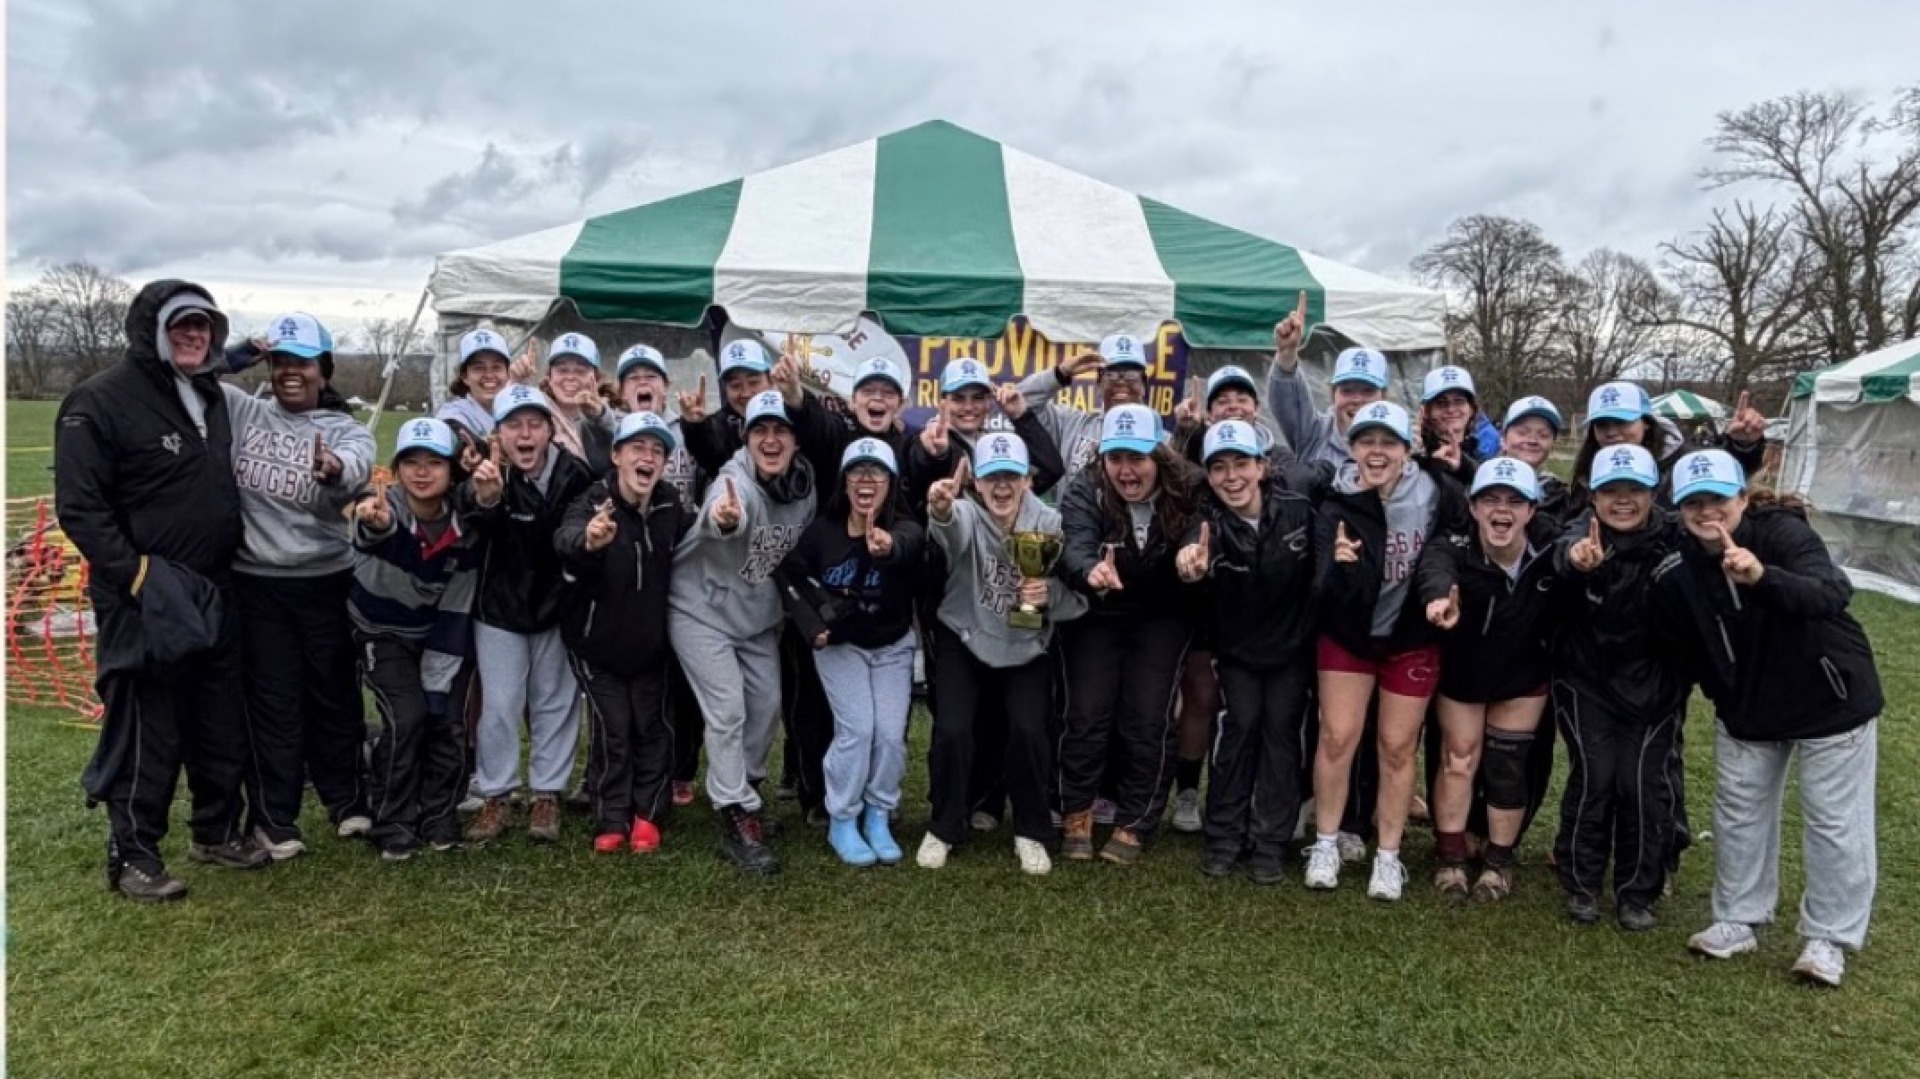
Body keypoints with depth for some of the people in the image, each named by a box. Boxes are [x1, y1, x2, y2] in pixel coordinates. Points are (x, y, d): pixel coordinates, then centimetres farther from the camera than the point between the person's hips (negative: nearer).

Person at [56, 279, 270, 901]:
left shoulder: (212, 396, 12)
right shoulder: (101, 401, -12)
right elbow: (79, 507, -16)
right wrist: (138, 573, -22)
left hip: (213, 596, 7)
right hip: (143, 601, -7)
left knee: (222, 723, 15)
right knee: (146, 732, 1)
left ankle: (218, 831, 30)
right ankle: (132, 855, 15)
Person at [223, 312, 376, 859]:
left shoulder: (345, 429, -3)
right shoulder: (241, 410, 3)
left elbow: (358, 466, -25)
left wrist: (335, 470, -49)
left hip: (326, 581, 0)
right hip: (256, 582, 0)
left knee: (335, 692, 12)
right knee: (272, 699, 7)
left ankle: (346, 799, 30)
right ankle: (273, 816, 19)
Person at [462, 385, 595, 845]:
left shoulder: (573, 473, -13)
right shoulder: (488, 475, -17)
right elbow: (476, 528, -40)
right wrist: (484, 499, -63)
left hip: (556, 605, 1)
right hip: (500, 607, -1)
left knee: (555, 702, 10)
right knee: (499, 705, 3)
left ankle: (547, 795, 23)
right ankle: (496, 797, 19)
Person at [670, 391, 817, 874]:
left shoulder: (806, 485, -10)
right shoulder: (736, 481, -29)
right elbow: (719, 515, -55)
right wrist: (724, 518, -78)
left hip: (760, 614, 7)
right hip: (702, 608, -6)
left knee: (767, 705, 14)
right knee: (728, 711, -10)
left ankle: (743, 791, 37)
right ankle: (737, 821, -1)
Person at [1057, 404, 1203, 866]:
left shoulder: (1187, 493, -16)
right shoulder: (1084, 491, -20)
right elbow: (1076, 547, -36)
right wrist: (1091, 571, -57)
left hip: (1162, 620, 0)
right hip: (1097, 616, 0)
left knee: (1147, 720, 0)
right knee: (1087, 715, -2)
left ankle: (1133, 823, 16)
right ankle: (1077, 811, 20)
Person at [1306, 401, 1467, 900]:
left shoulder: (1437, 490, -15)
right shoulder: (1339, 508, -18)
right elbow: (1333, 592, -25)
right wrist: (1342, 564, -46)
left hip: (1412, 638, 1)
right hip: (1348, 634, -1)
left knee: (1397, 747, 7)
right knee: (1337, 737, -1)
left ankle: (1388, 856, 20)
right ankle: (1325, 845, 16)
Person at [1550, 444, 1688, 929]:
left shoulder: (1674, 538, -8)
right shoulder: (1581, 536, -15)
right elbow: (1564, 551, -41)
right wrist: (1576, 562, -62)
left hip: (1654, 685, 2)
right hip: (1588, 683, -1)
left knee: (1646, 784, 1)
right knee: (1593, 778, -4)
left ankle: (1637, 893, 20)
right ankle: (1581, 885, 17)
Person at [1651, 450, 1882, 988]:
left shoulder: (1783, 533, -24)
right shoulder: (1675, 576, -13)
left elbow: (1833, 595, -43)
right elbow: (1682, 650, 2)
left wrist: (1763, 577, -59)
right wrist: (1724, 692, -1)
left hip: (1831, 702, -4)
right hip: (1746, 711, 4)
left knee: (1835, 822, 5)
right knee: (1738, 814, 14)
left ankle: (1829, 937, 22)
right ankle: (1739, 920, 31)